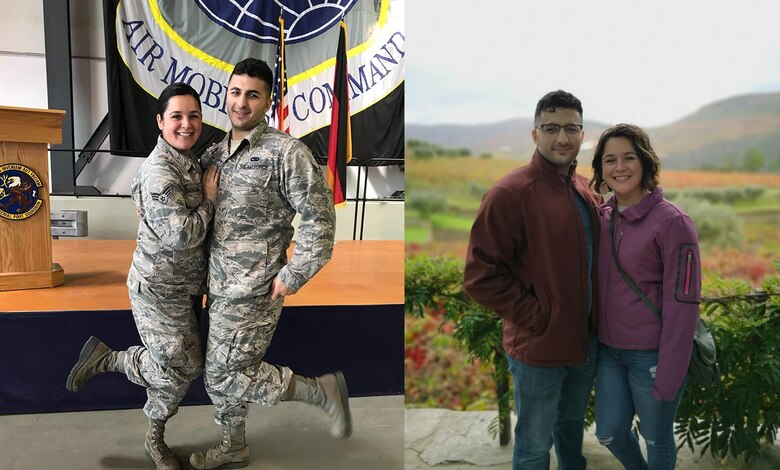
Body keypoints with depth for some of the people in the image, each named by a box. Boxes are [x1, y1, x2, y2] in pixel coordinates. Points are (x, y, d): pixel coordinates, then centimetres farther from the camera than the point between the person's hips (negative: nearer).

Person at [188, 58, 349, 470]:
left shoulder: (286, 152, -13)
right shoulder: (214, 154, 10)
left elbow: (318, 218, -15)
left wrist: (293, 275, -16)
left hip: (253, 289, -8)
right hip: (219, 284, 8)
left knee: (226, 375, -4)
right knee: (218, 372, 18)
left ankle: (323, 391, 10)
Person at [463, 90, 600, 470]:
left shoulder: (585, 192, 5)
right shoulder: (509, 194, -18)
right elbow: (480, 276, -20)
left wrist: (595, 319, 5)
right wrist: (535, 317, -18)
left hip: (586, 340, 7)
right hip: (540, 348, -6)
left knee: (572, 425, 27)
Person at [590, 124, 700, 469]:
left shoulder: (672, 222, -15)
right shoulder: (602, 217, 3)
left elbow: (683, 303, -15)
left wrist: (669, 376, -15)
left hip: (652, 355, -5)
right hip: (609, 350, 6)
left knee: (656, 438, 12)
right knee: (608, 433, 16)